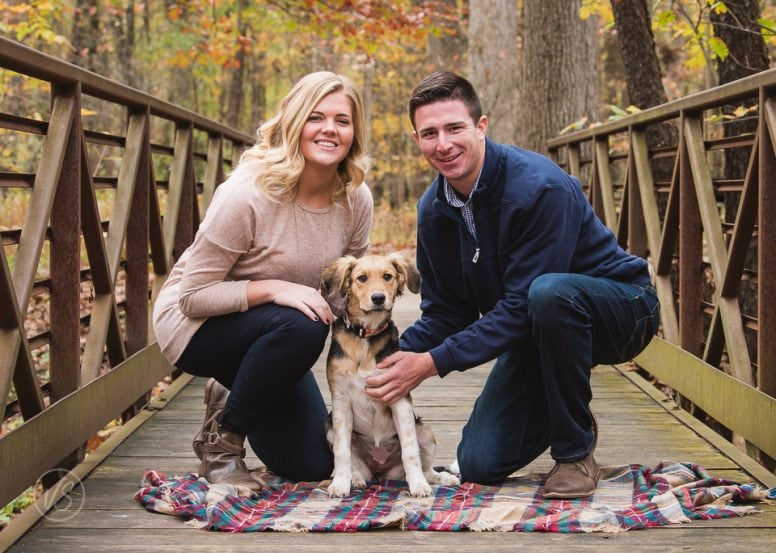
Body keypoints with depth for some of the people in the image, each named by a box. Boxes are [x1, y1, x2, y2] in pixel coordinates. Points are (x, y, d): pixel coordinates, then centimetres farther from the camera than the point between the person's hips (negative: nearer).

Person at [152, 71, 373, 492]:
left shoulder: (356, 200, -11)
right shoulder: (248, 195, -29)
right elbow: (193, 295, -24)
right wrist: (273, 288, -37)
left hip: (270, 336, 6)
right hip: (194, 325, -6)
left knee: (313, 465, 2)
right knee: (300, 325, -37)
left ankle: (231, 398, 28)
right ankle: (221, 437, -13)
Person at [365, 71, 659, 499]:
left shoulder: (539, 187, -28)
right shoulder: (434, 209, -5)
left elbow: (523, 304, -29)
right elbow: (446, 311, 1)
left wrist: (434, 362, -30)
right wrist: (394, 356, -18)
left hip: (619, 309, -6)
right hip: (532, 331, 6)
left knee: (550, 292, -41)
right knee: (478, 464, -6)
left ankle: (575, 452, -20)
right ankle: (564, 414, 26)